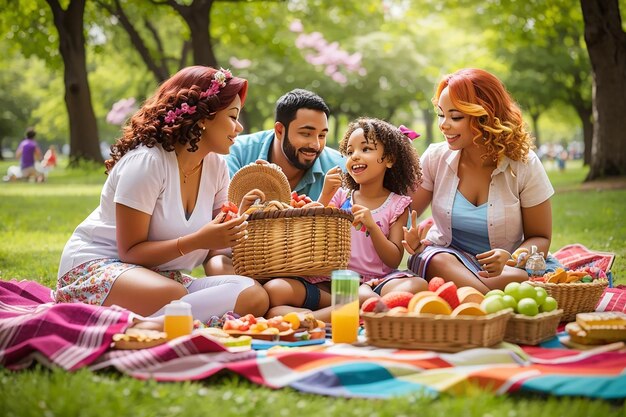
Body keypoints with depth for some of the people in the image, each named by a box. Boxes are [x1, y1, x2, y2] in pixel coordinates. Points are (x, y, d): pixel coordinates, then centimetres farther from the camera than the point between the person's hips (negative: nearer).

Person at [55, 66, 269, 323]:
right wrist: (197, 241, -28)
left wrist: (238, 218, -12)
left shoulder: (216, 166, 4)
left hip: (162, 274, 9)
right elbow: (130, 252, -17)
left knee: (254, 297, -19)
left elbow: (212, 253, 6)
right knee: (172, 296, -42)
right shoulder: (146, 161, -17)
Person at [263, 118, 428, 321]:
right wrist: (325, 196, -3)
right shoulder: (340, 197, 16)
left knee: (419, 286, -34)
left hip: (374, 282, -1)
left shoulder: (397, 205, 10)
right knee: (274, 289, -23)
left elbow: (394, 260, 2)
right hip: (330, 281, 1)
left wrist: (372, 226, -12)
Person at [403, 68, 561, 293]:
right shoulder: (435, 158, -4)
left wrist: (509, 259, -25)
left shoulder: (524, 165, -9)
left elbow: (540, 237, -3)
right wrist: (411, 240, -24)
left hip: (501, 268, -2)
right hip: (448, 258, 2)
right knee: (438, 261, -36)